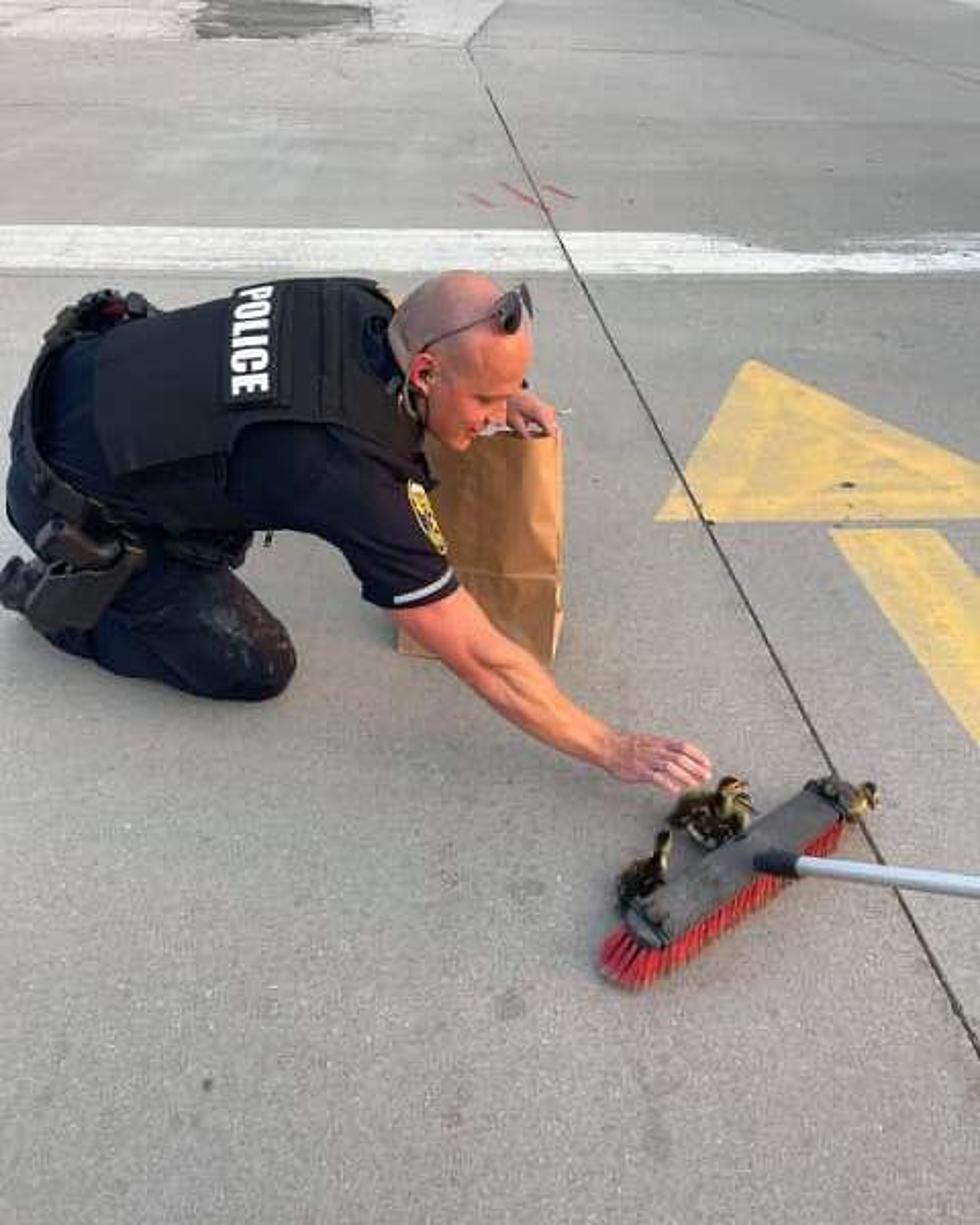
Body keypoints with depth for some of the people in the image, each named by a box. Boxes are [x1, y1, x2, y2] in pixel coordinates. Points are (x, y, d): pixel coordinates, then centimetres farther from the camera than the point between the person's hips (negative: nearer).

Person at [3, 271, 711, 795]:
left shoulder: (358, 306, -14)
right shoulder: (356, 478, -35)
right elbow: (484, 661, -29)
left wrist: (501, 397, -2)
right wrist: (613, 751, -19)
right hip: (66, 500, -7)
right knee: (256, 669, -1)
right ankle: (60, 599, 13)